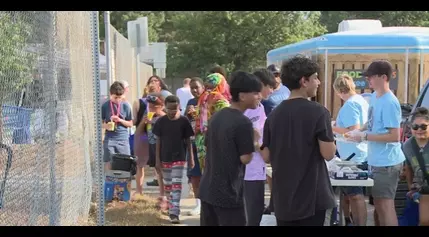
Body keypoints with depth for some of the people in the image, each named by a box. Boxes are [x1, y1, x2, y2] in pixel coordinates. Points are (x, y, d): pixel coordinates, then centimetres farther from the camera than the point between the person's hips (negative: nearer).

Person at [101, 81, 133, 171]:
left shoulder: (125, 106, 2)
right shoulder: (105, 106, 0)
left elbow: (130, 124, 7)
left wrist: (120, 120, -10)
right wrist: (105, 126, -16)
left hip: (123, 139, 1)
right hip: (109, 139, -1)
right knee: (108, 165, 0)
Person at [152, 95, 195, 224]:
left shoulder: (184, 121, -6)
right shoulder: (161, 121, -3)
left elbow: (188, 141, 0)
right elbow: (158, 141, 2)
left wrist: (191, 158, 1)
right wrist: (157, 159, -1)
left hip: (179, 158, -2)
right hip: (165, 158, 2)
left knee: (176, 185, -8)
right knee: (167, 185, 12)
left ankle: (174, 213, -9)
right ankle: (171, 208, 29)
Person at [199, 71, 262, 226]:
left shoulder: (216, 116, 8)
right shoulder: (243, 122, -17)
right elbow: (245, 158, -15)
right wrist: (255, 142, 1)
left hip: (207, 189, 8)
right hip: (228, 193, -8)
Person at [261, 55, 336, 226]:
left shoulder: (274, 114, 4)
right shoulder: (318, 112, -12)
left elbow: (266, 157, 5)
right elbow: (328, 154, -15)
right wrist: (329, 140, 5)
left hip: (283, 197, 5)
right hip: (311, 196, -4)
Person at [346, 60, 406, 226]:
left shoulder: (390, 102, -21)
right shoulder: (374, 96, 7)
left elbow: (395, 136, -23)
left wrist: (364, 136, -22)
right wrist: (360, 130, 3)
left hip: (387, 162, -9)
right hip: (376, 160, 9)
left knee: (386, 205, -2)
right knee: (378, 203, 18)